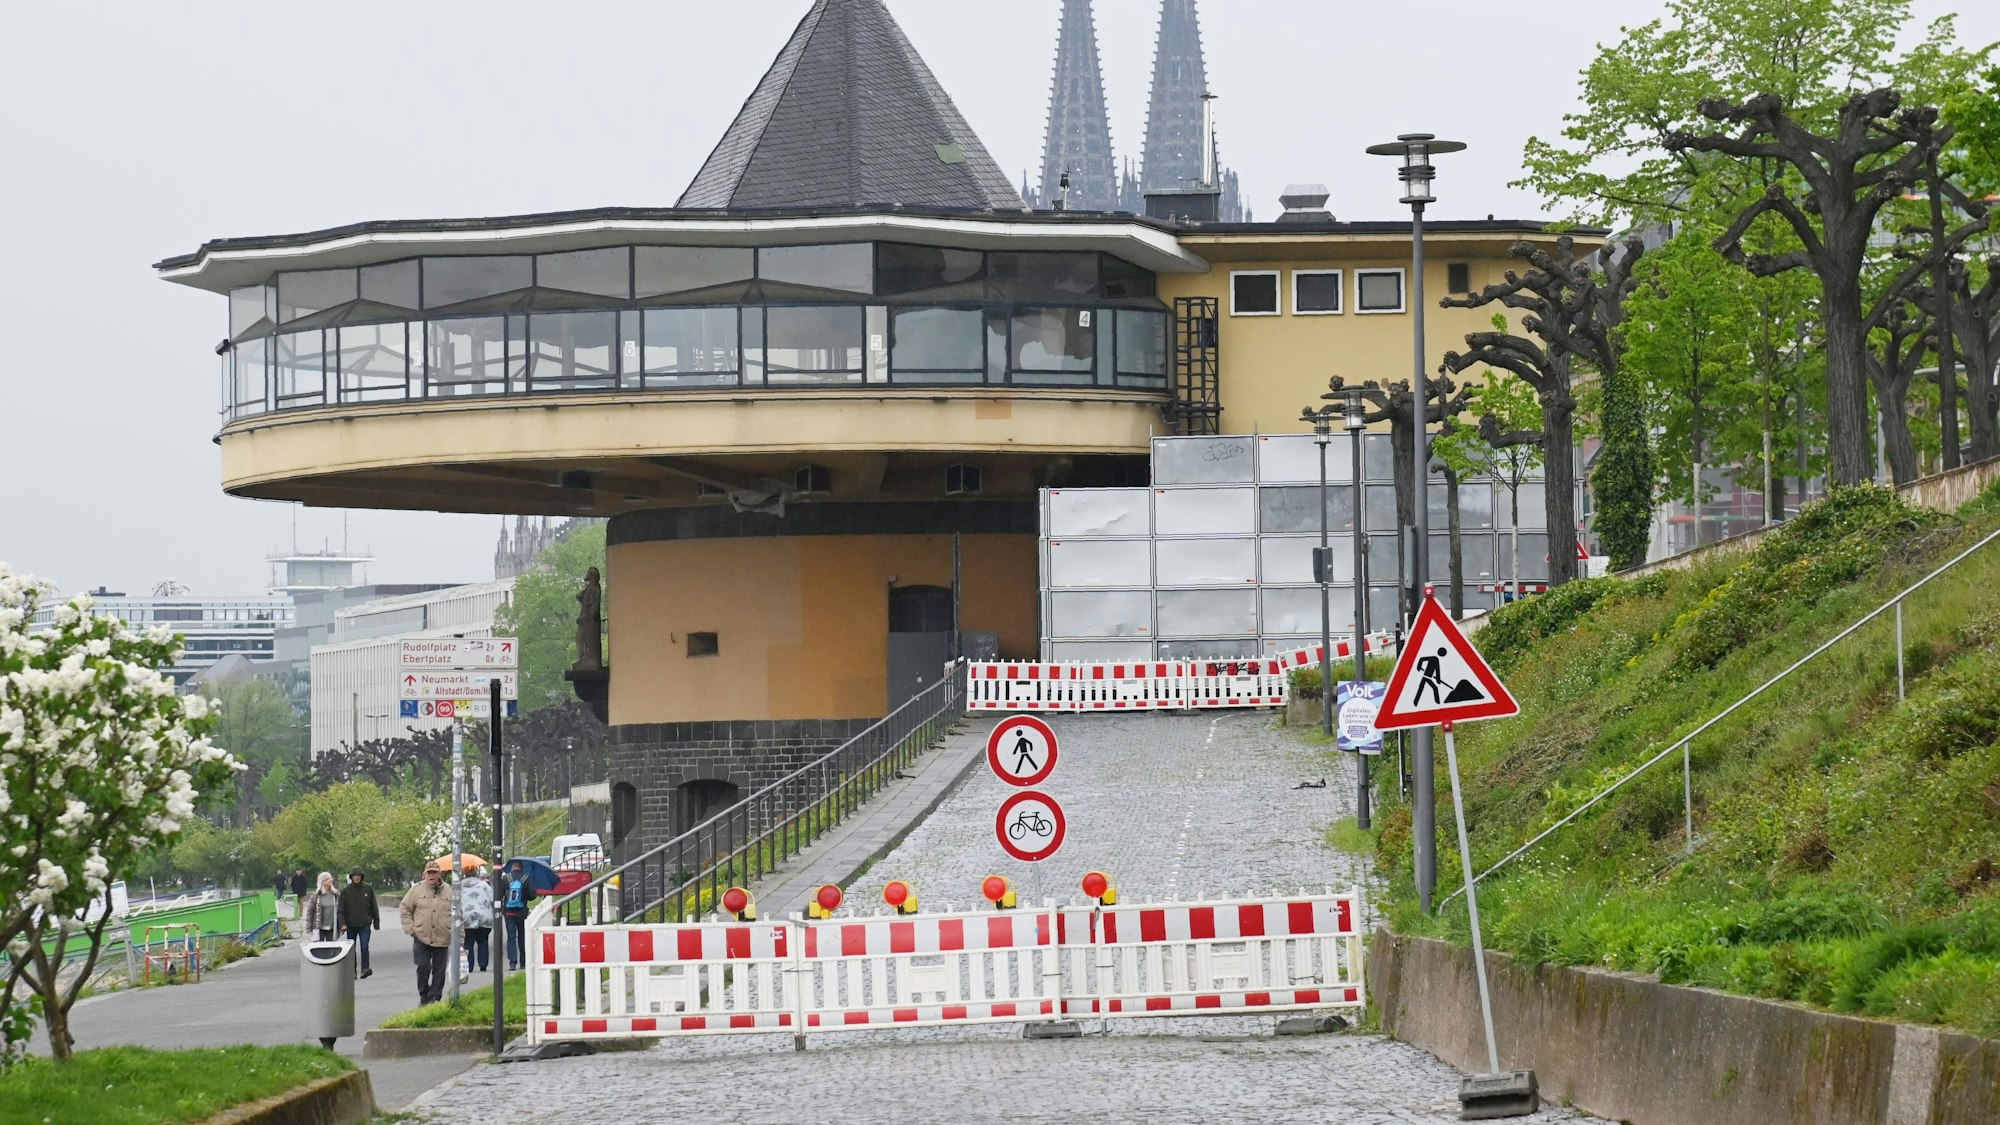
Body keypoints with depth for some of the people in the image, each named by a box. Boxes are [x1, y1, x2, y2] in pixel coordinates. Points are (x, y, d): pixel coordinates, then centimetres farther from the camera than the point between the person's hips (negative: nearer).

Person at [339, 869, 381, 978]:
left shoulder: (368, 889, 1)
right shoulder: (345, 891, 0)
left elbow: (374, 907, 6)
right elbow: (341, 909, 0)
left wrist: (376, 923, 6)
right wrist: (342, 923, -12)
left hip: (364, 925, -2)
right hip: (351, 925, 2)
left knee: (364, 947, -14)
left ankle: (365, 969, -14)